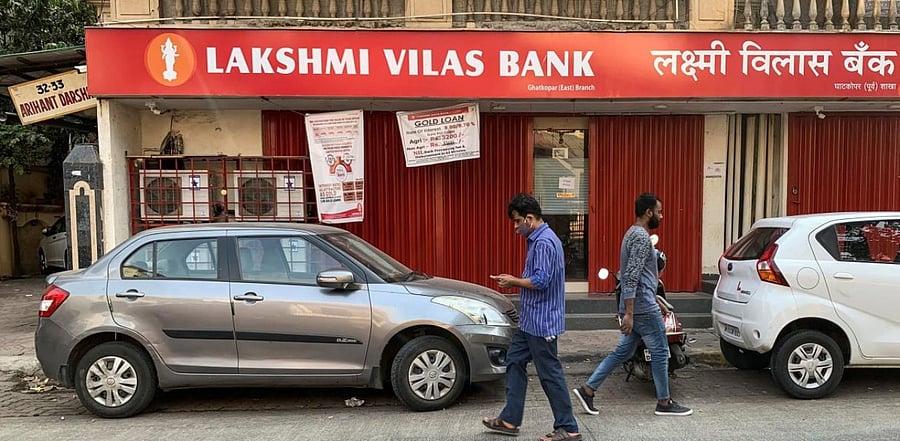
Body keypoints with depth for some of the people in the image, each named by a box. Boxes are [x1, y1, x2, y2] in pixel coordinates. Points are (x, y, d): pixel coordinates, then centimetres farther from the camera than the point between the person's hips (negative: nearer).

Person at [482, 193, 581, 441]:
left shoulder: (544, 242, -20)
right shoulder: (538, 239, 13)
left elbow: (540, 281, -25)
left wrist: (514, 281, -11)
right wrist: (516, 282, 8)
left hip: (541, 321, -11)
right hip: (531, 319, 11)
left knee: (550, 373, -2)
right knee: (514, 362, 15)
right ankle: (510, 419, 23)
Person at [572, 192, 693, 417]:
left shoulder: (633, 234, 16)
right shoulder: (641, 237, -16)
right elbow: (631, 277, -24)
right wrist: (628, 313, -26)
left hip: (634, 307, 10)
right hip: (643, 308, -10)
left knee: (623, 352, 12)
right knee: (660, 353, 4)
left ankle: (587, 388, 9)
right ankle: (664, 402, 17)